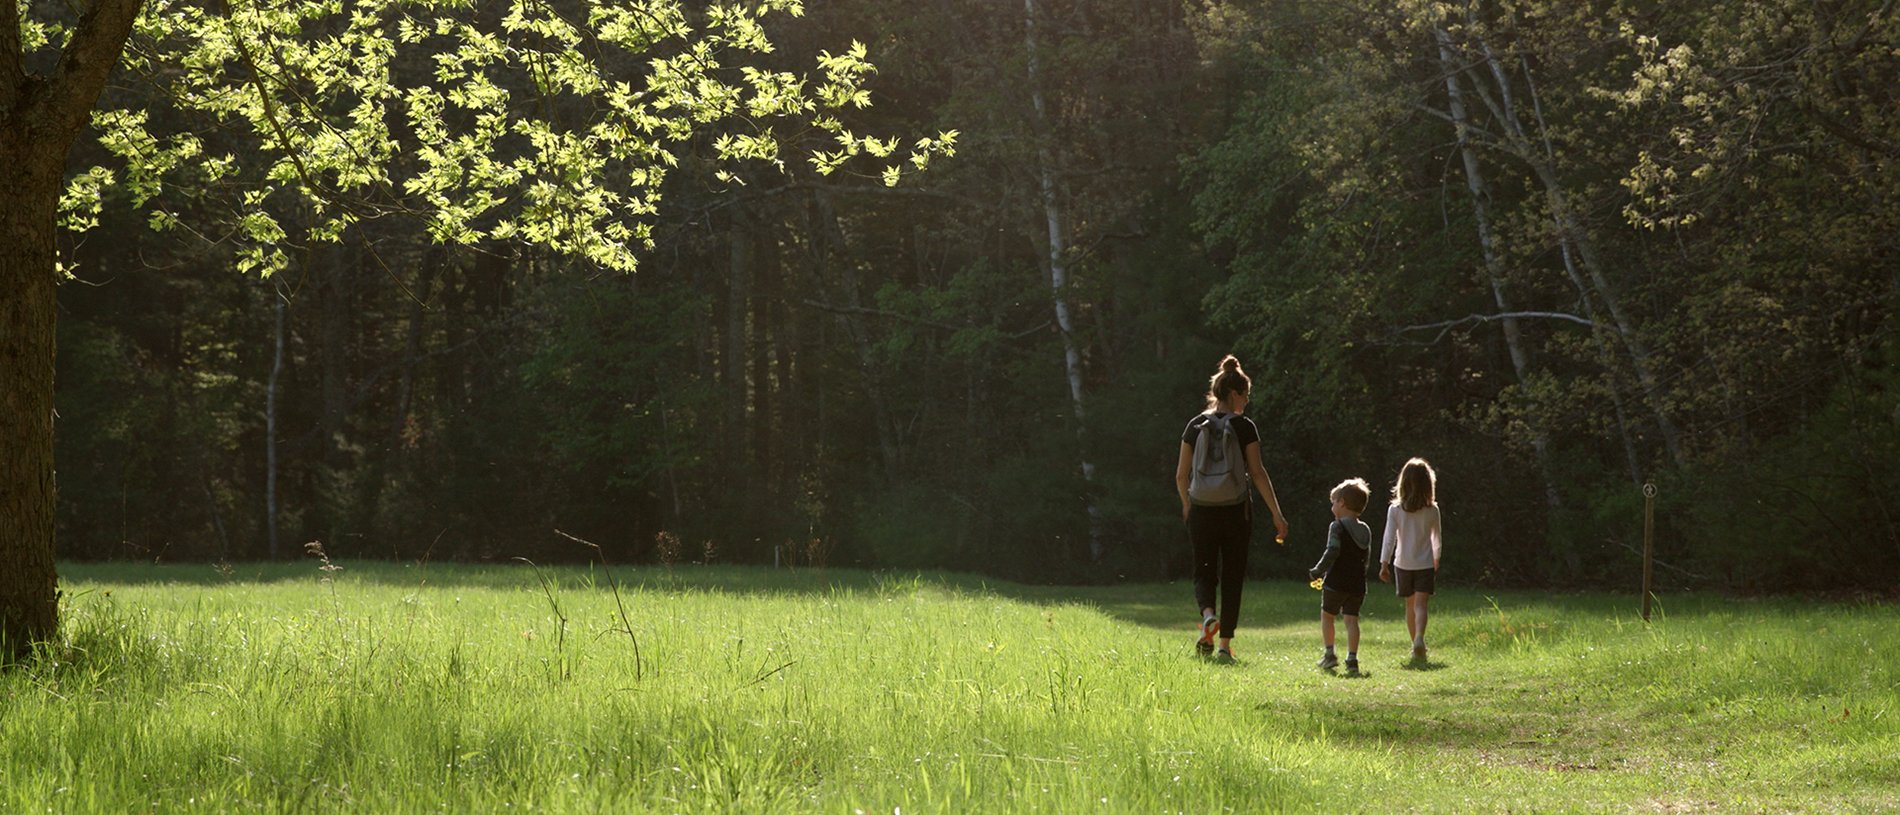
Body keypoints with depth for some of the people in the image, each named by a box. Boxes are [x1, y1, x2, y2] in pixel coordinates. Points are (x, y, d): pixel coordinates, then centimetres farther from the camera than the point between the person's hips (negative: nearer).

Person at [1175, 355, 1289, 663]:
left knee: (1204, 573, 13)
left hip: (1201, 511, 2)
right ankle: (1225, 646, 8)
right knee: (1232, 577, 8)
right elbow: (1257, 473, -9)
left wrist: (1187, 505, 23)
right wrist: (1276, 513, -5)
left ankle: (1207, 615, -18)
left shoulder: (1196, 426, 2)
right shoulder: (1244, 427, -6)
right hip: (1236, 511, -2)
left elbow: (1181, 475, 5)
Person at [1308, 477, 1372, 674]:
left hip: (1336, 583, -5)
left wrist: (1318, 571, -10)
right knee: (1351, 619, 3)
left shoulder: (1337, 527, -9)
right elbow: (1366, 558, 14)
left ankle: (1330, 654, 8)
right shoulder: (1365, 530, 11)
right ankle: (1352, 658, -7)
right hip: (1358, 583, 5)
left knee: (1326, 615, 12)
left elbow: (1332, 552, -19)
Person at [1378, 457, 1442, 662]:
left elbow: (1389, 538, -9)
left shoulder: (1395, 509, -7)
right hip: (1425, 564, -1)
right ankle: (1419, 639, -31)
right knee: (1421, 604, -7)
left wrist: (1384, 563, -5)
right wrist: (1436, 557, 25)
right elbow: (1437, 538, 8)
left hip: (1403, 564, 1)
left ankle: (1416, 645, 22)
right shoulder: (1432, 510, -5)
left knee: (1410, 605, 15)